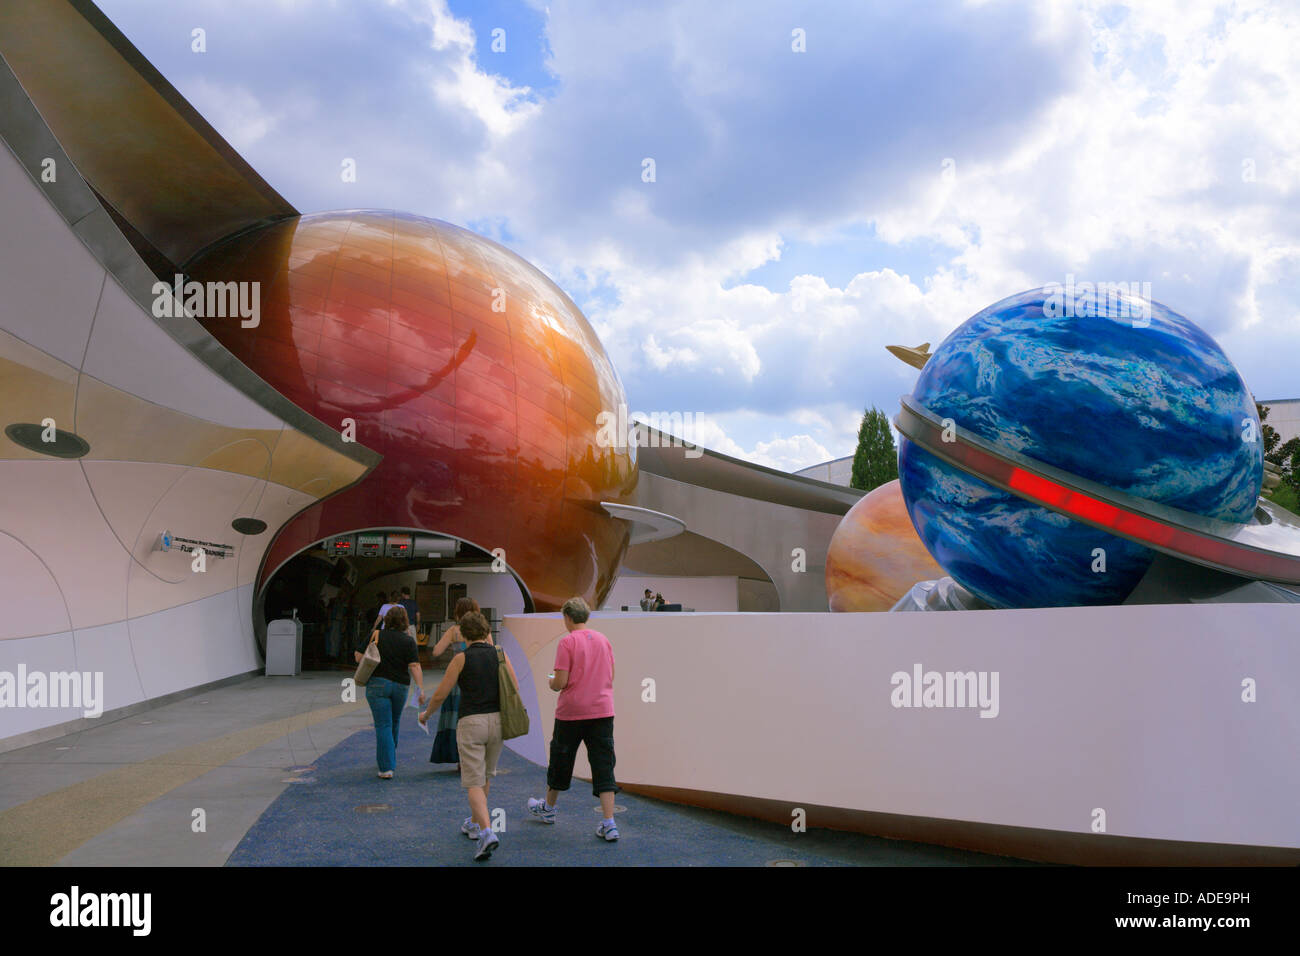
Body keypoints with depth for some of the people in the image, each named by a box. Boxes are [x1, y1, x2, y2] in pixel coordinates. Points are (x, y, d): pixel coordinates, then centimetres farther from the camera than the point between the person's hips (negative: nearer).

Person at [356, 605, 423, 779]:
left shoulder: (375, 636, -3)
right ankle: (390, 759, 38)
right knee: (394, 723, 21)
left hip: (377, 684, -2)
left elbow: (359, 657, 1)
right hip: (400, 686, 2)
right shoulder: (408, 640, -3)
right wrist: (421, 689, -11)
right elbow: (415, 667, -11)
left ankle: (387, 768, -10)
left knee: (383, 725, -2)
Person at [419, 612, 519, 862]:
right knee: (485, 776, 23)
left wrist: (425, 714, 15)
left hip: (471, 722, -4)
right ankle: (475, 822, 37)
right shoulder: (500, 655, 3)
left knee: (474, 782, -4)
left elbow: (440, 695, -3)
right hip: (497, 720, 4)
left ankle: (486, 831, -20)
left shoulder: (461, 658, -6)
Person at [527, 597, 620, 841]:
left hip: (571, 712, -4)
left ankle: (548, 808, 36)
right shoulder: (603, 640, 6)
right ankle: (609, 823, -6)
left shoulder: (567, 642, -11)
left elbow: (560, 682, -14)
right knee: (603, 766, 1)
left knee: (561, 761, 16)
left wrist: (551, 682, 7)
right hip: (603, 710, 4)